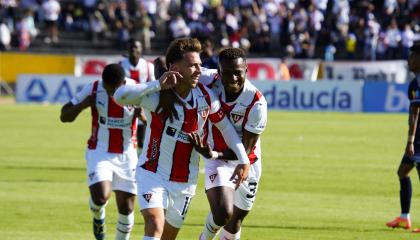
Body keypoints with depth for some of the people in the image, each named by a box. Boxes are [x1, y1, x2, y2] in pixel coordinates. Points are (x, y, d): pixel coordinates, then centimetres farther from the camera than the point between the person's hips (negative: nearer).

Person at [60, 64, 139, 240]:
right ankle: (98, 216, 15)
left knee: (126, 208, 1)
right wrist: (84, 104, -24)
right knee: (100, 197, -22)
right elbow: (64, 117, -4)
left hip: (127, 155, 1)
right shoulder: (93, 90, -12)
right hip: (99, 152, -1)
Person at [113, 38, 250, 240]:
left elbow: (225, 126, 10)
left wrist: (244, 160, 5)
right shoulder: (158, 96, -19)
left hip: (184, 183, 5)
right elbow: (120, 96, -36)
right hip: (152, 173, -4)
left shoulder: (206, 96, -6)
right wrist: (157, 85, -39)